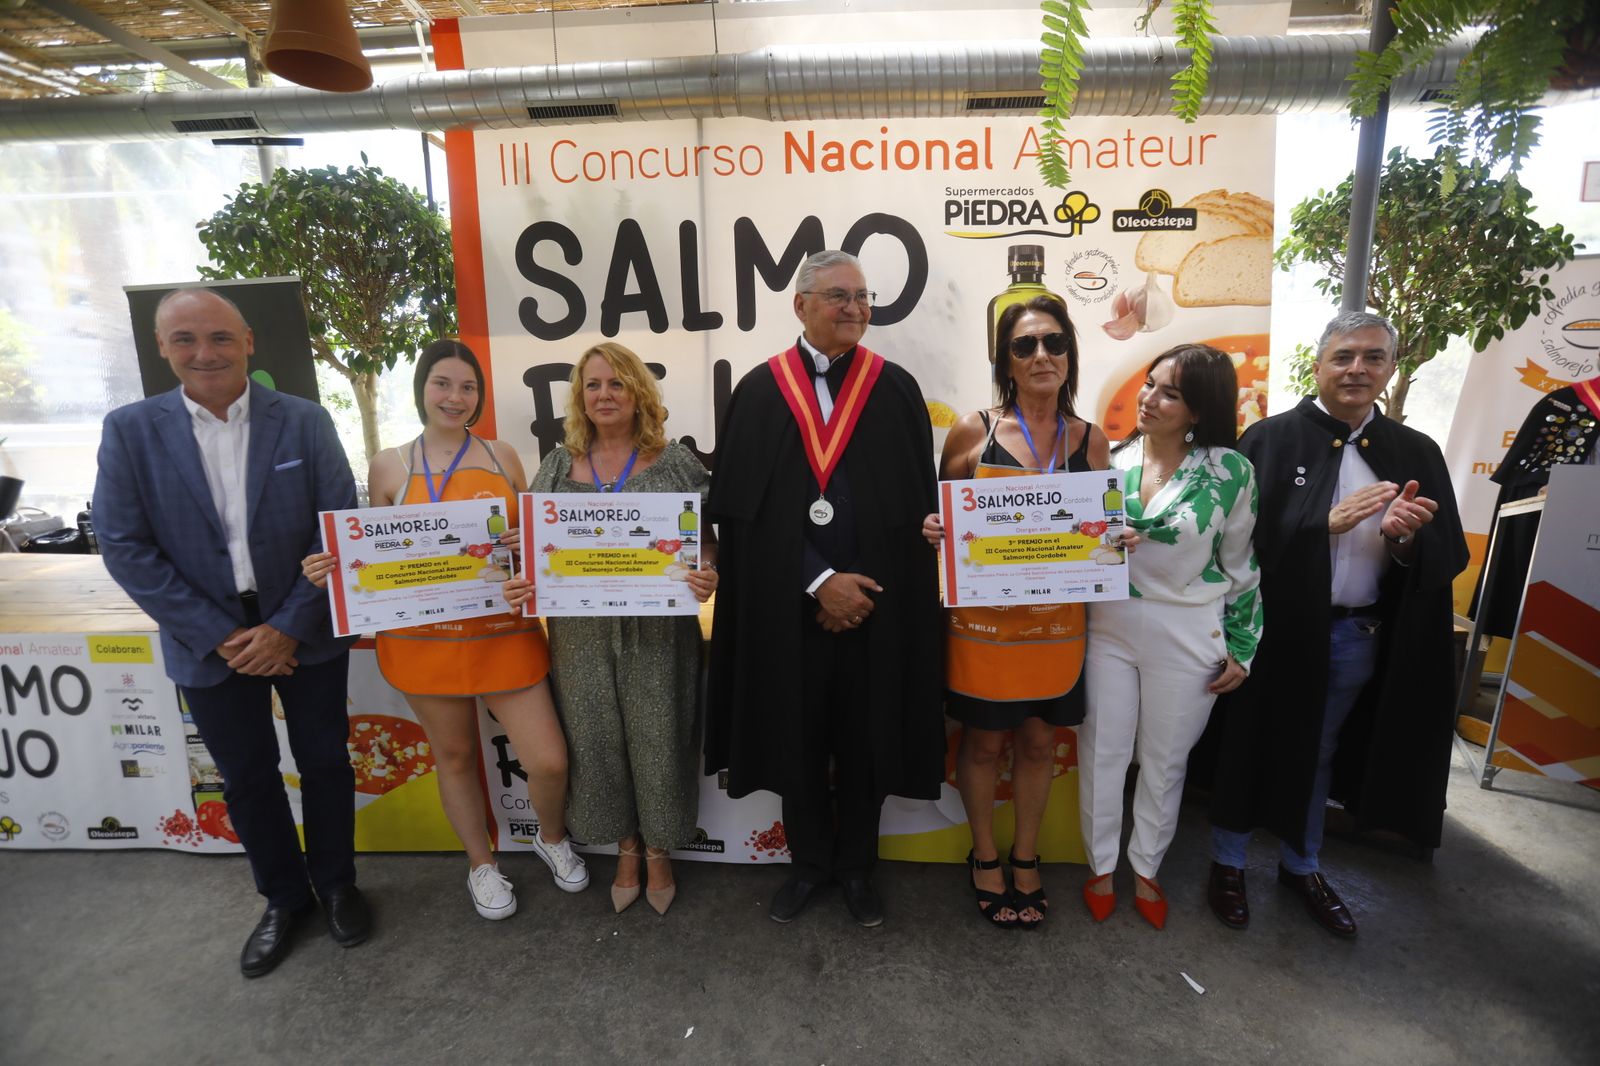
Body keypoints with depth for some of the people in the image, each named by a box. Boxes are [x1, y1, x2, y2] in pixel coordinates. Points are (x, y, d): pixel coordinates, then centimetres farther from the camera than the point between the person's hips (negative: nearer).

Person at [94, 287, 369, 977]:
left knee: (324, 763, 12)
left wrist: (290, 626, -13)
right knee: (247, 779, 15)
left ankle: (336, 884, 35)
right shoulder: (130, 430, -4)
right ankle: (284, 898, 36)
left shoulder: (305, 421, -6)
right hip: (208, 642, 1)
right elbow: (124, 546, -7)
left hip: (304, 633, -1)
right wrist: (219, 636, -12)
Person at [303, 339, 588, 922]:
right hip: (425, 637, 0)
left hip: (504, 632, 0)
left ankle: (552, 839, 32)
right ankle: (482, 864, 39)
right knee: (454, 756, 15)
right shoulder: (390, 466, 3)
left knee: (549, 761, -2)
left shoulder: (502, 456, 4)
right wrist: (333, 568, -9)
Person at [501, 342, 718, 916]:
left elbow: (705, 540, -1)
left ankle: (659, 851, 33)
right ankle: (626, 849, 37)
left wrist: (707, 576, -22)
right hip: (581, 632, 3)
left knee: (657, 741, 8)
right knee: (599, 742, 13)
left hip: (658, 630, -2)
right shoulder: (558, 465, 7)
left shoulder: (675, 462, -1)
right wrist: (521, 583, -10)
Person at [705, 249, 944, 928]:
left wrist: (859, 589, -9)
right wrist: (821, 583, -13)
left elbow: (914, 504, 0)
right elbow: (742, 504, -6)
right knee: (797, 732, 12)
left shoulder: (896, 389, 1)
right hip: (786, 602, 0)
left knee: (865, 734, 12)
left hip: (875, 601, 1)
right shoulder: (761, 390, -1)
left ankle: (855, 866, 34)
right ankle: (809, 863, 34)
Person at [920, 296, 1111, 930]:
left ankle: (1026, 858, 40)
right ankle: (984, 857, 37)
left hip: (1055, 620, 3)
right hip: (982, 618, -2)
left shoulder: (1091, 441, 3)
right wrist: (933, 530, -16)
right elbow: (939, 515, 5)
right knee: (984, 740, 12)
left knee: (1039, 740, 17)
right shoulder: (973, 431, -5)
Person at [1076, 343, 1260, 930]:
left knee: (1165, 760, 14)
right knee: (1102, 752, 11)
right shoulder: (1110, 458, -2)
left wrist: (1240, 649, 3)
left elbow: (1241, 565, 0)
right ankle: (1101, 865, 33)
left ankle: (1146, 868, 37)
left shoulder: (1230, 471, -7)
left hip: (1187, 637, -1)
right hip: (1107, 627, 2)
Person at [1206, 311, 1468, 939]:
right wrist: (1326, 521, -26)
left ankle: (1300, 865, 43)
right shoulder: (1270, 439, -10)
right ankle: (1228, 863, 33)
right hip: (1277, 629, -4)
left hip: (1359, 639, 4)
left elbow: (1450, 557, 0)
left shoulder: (1416, 454, 2)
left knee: (1319, 756, 22)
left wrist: (1406, 537, -20)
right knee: (1253, 747, 12)